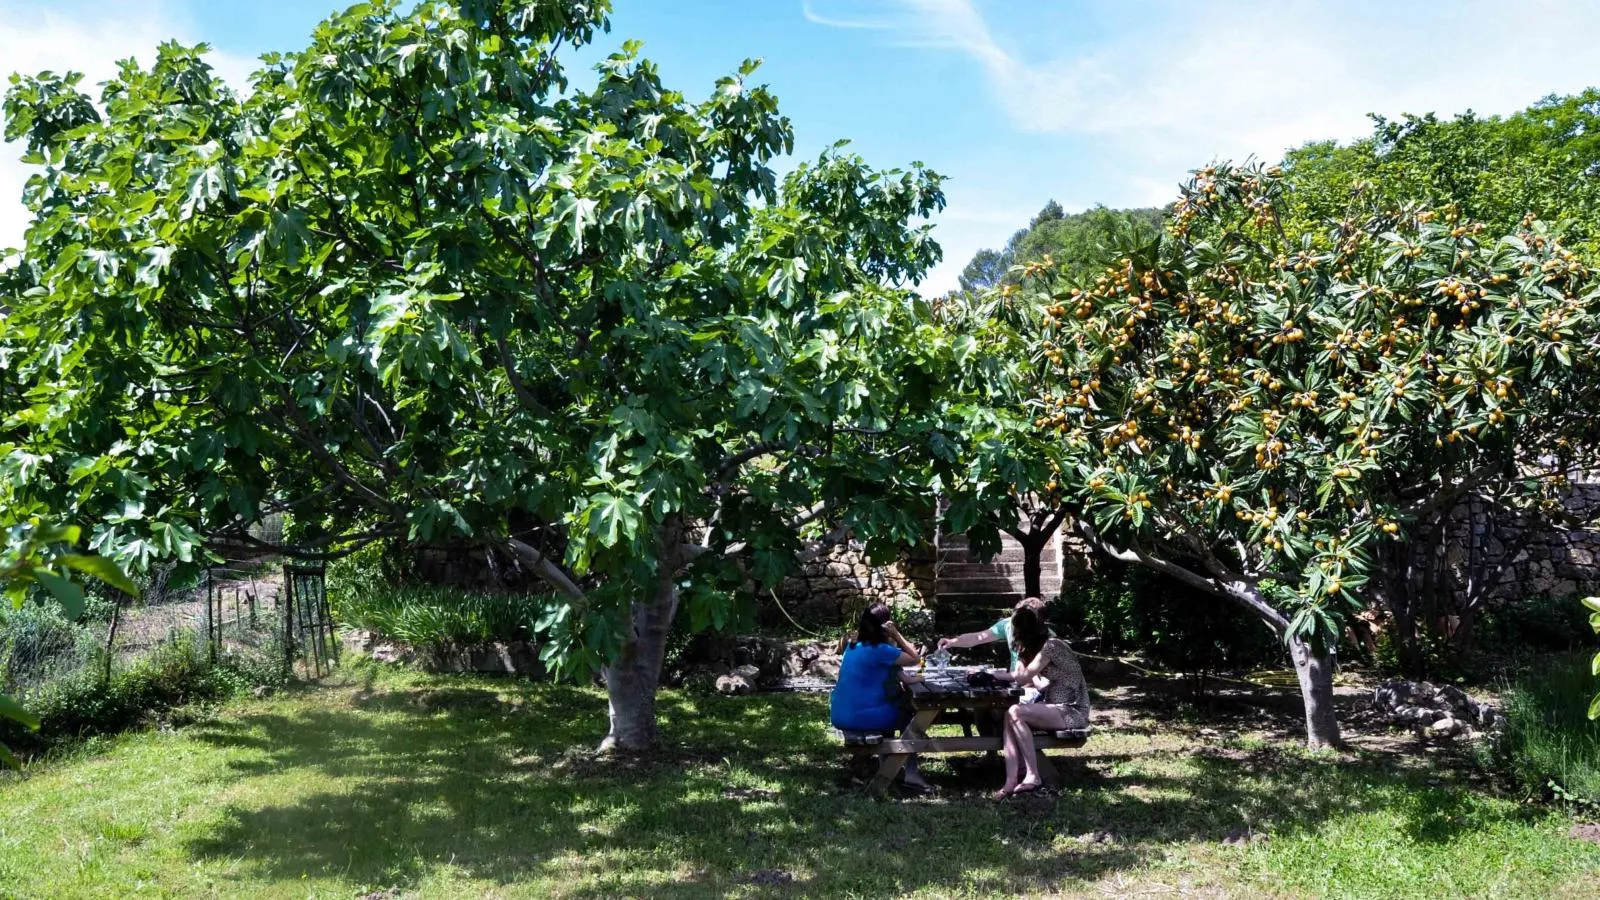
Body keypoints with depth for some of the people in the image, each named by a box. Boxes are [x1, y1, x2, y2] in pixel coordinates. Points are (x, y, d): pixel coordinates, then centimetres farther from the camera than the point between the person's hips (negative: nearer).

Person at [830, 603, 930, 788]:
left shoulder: (853, 646, 11)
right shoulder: (879, 650, -15)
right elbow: (915, 658, -5)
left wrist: (906, 678, 13)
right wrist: (896, 634, -5)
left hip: (839, 716, 8)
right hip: (860, 717, -8)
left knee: (893, 705, 32)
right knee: (910, 714, 14)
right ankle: (911, 773, 10)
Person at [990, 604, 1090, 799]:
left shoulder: (1051, 646, -15)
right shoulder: (1037, 648, 15)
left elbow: (1023, 677, -17)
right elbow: (1036, 682, 8)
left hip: (1073, 712, -9)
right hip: (1056, 708, 9)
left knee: (1015, 712, -27)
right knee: (1009, 717, -17)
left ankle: (1033, 776, -19)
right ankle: (1011, 782, -28)